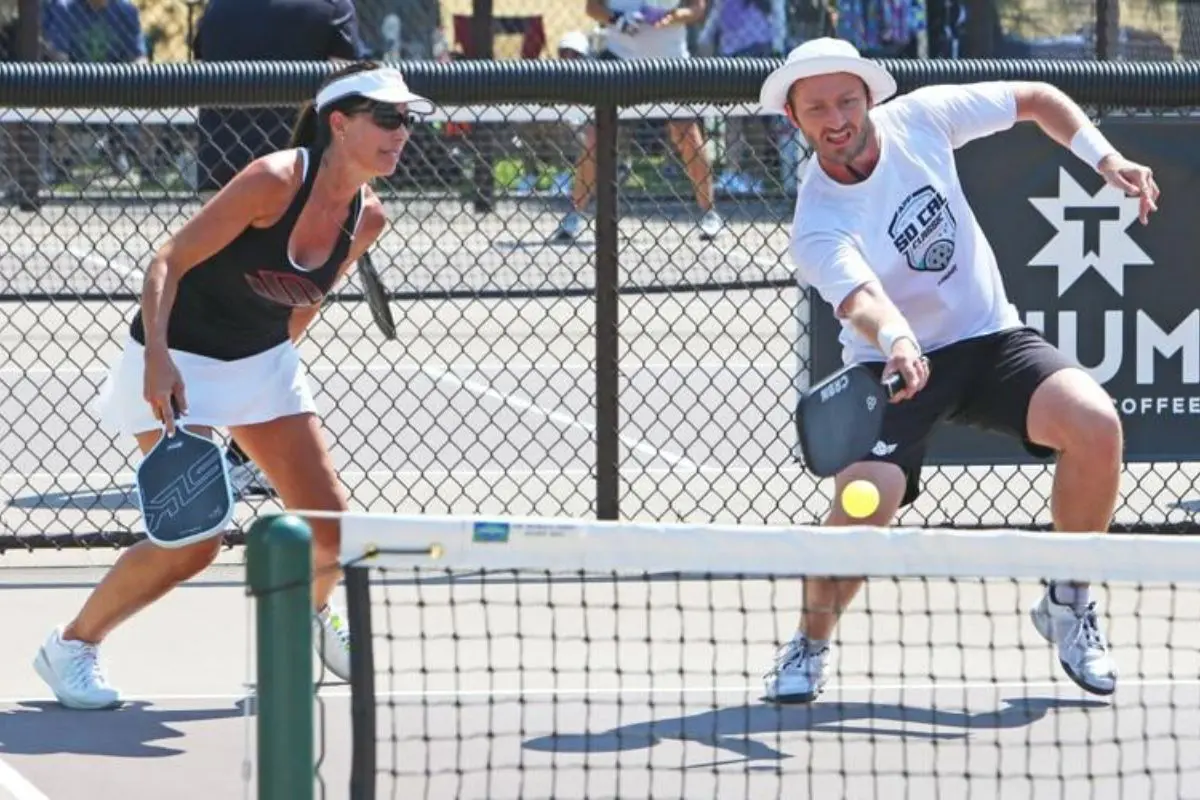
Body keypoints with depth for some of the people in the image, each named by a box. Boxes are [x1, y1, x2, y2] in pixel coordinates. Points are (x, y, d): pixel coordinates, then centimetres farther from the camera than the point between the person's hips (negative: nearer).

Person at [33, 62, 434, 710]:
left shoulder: (366, 219, -4)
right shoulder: (274, 181, -25)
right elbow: (169, 263, -23)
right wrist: (157, 358, -32)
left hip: (264, 362, 7)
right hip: (177, 366, -7)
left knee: (333, 527, 3)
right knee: (195, 542, -15)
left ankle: (313, 611, 38)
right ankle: (70, 648, 3)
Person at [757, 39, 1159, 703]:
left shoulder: (919, 118, -8)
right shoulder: (818, 226, -21)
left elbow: (1035, 99, 7)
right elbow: (860, 298, -40)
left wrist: (1106, 159, -3)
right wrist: (897, 342, -61)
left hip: (989, 338, 3)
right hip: (892, 364, -3)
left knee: (1095, 424, -24)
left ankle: (1068, 604, -2)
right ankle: (809, 645, 1)